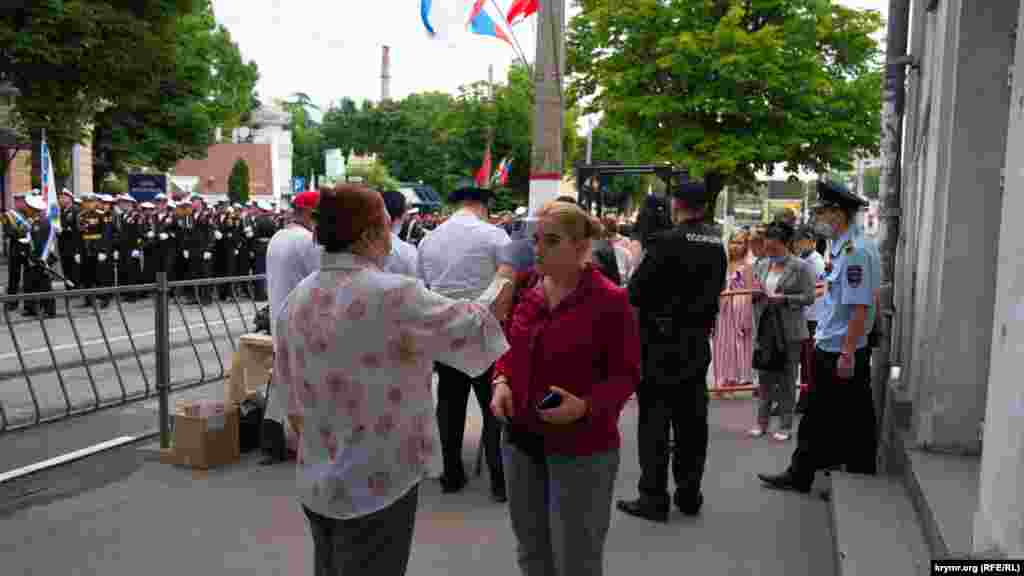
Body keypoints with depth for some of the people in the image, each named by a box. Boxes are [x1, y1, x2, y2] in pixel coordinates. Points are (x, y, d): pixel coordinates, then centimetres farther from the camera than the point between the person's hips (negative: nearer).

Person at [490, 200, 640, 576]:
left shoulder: (610, 300, -15)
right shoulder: (526, 292, 3)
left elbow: (626, 374, -12)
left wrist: (585, 406, -27)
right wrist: (501, 382, -5)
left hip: (582, 449, -6)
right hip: (521, 439, 6)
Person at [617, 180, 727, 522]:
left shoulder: (666, 241, -15)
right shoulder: (717, 244, 4)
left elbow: (635, 292, -13)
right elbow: (716, 288, 10)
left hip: (661, 341, -6)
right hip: (698, 340, 6)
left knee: (655, 417, 1)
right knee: (692, 417, 12)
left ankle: (654, 498, 5)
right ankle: (689, 494, 21)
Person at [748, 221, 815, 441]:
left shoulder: (799, 267, -5)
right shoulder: (761, 265, 10)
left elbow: (809, 297, -8)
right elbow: (753, 292, 16)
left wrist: (785, 299, -19)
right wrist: (755, 294, -6)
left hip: (789, 330, -4)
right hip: (764, 327, 4)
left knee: (787, 377, 3)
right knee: (764, 375, 9)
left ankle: (785, 425, 13)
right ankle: (762, 421, 19)